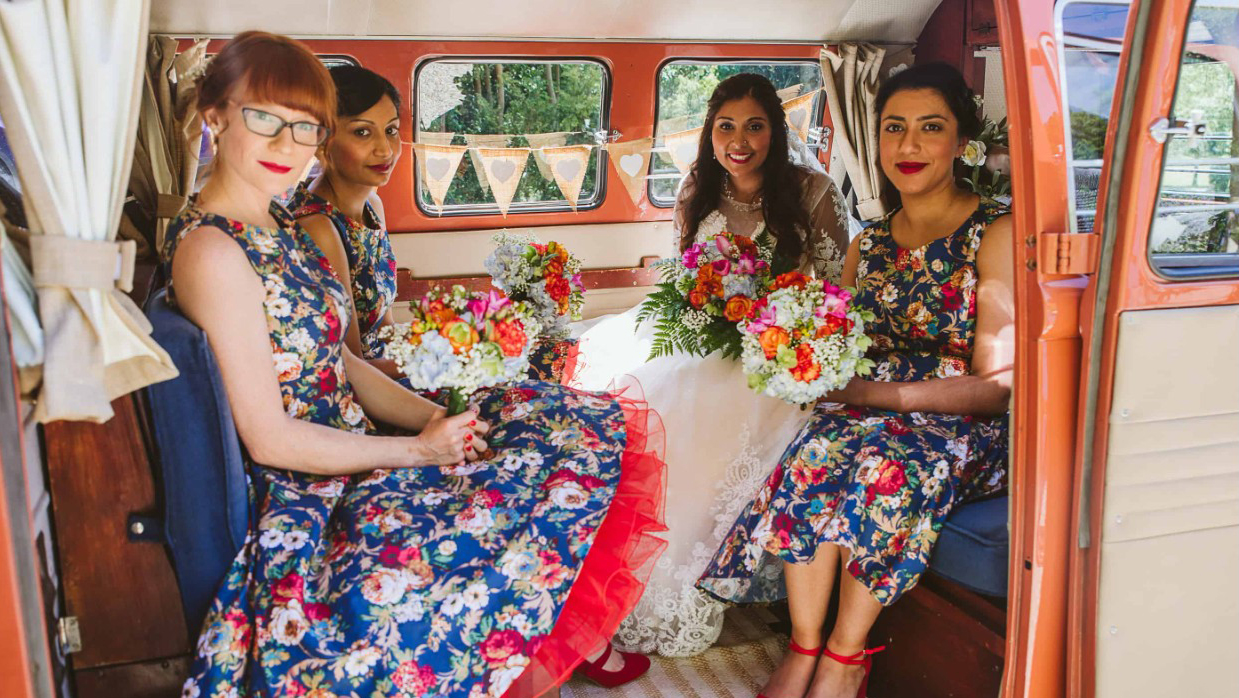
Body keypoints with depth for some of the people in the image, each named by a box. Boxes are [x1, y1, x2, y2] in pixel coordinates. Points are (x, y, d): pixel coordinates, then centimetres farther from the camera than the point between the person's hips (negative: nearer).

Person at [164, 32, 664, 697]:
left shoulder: (280, 228, 10)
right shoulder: (211, 251, -18)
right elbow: (269, 438, -20)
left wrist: (437, 419, -2)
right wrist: (417, 450, -14)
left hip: (353, 454, 9)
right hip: (308, 506, -9)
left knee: (585, 421, 3)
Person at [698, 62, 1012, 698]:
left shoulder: (996, 235, -4)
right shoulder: (868, 244, 14)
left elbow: (997, 385, -11)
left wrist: (878, 393, -23)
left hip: (964, 430, -4)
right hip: (874, 419, 4)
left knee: (884, 461, -36)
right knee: (820, 447, -30)